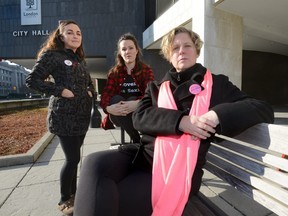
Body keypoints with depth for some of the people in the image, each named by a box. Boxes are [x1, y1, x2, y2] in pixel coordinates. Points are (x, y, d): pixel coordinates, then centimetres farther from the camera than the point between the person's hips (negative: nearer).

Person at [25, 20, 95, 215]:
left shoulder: (80, 60, 15)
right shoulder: (52, 55, -6)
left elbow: (89, 82, 26)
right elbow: (32, 80, -11)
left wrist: (90, 92, 6)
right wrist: (60, 90, -18)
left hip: (82, 114, 7)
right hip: (64, 115, -7)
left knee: (74, 157, 14)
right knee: (73, 158, -5)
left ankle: (73, 194, 31)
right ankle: (64, 200, 17)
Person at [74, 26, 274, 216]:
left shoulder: (217, 84, 9)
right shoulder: (157, 87, 16)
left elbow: (265, 110, 0)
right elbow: (140, 117, -1)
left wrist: (218, 115, -18)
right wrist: (181, 121, -19)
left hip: (180, 169, -3)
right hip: (143, 155, 4)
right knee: (95, 163, -23)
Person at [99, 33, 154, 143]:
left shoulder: (146, 70, 1)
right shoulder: (114, 72, 6)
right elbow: (106, 93, -7)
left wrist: (138, 103, -35)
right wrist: (108, 107, -31)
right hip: (120, 116, 2)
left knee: (132, 99, -32)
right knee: (115, 99, -29)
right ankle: (136, 138, -24)